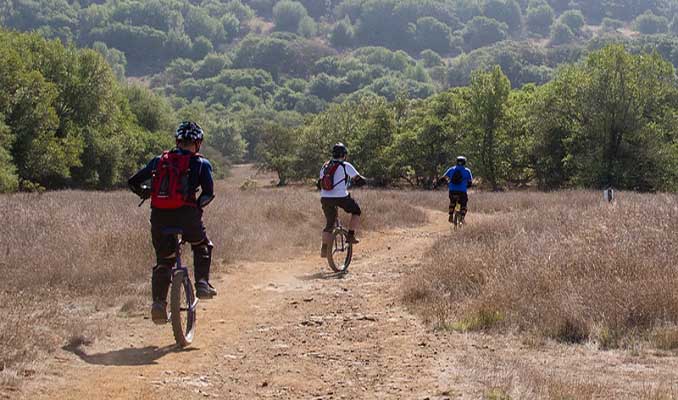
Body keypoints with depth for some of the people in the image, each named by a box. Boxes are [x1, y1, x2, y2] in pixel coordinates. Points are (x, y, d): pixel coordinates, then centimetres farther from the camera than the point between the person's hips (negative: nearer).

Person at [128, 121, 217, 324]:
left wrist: (145, 193, 33)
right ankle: (202, 283, 11)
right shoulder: (201, 163, 7)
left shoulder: (160, 160, 15)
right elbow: (208, 193, -4)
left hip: (159, 216, 3)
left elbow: (133, 182, 14)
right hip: (186, 215, -3)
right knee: (202, 246, 27)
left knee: (163, 260, 17)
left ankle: (158, 302, 2)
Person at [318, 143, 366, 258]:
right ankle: (351, 235, 12)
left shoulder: (325, 166, 13)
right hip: (341, 197, -5)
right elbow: (358, 179, -2)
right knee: (356, 211, 21)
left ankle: (324, 250, 11)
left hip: (325, 199, 5)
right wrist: (363, 181, 21)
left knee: (329, 224, 17)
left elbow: (320, 183, 18)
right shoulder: (345, 166, -3)